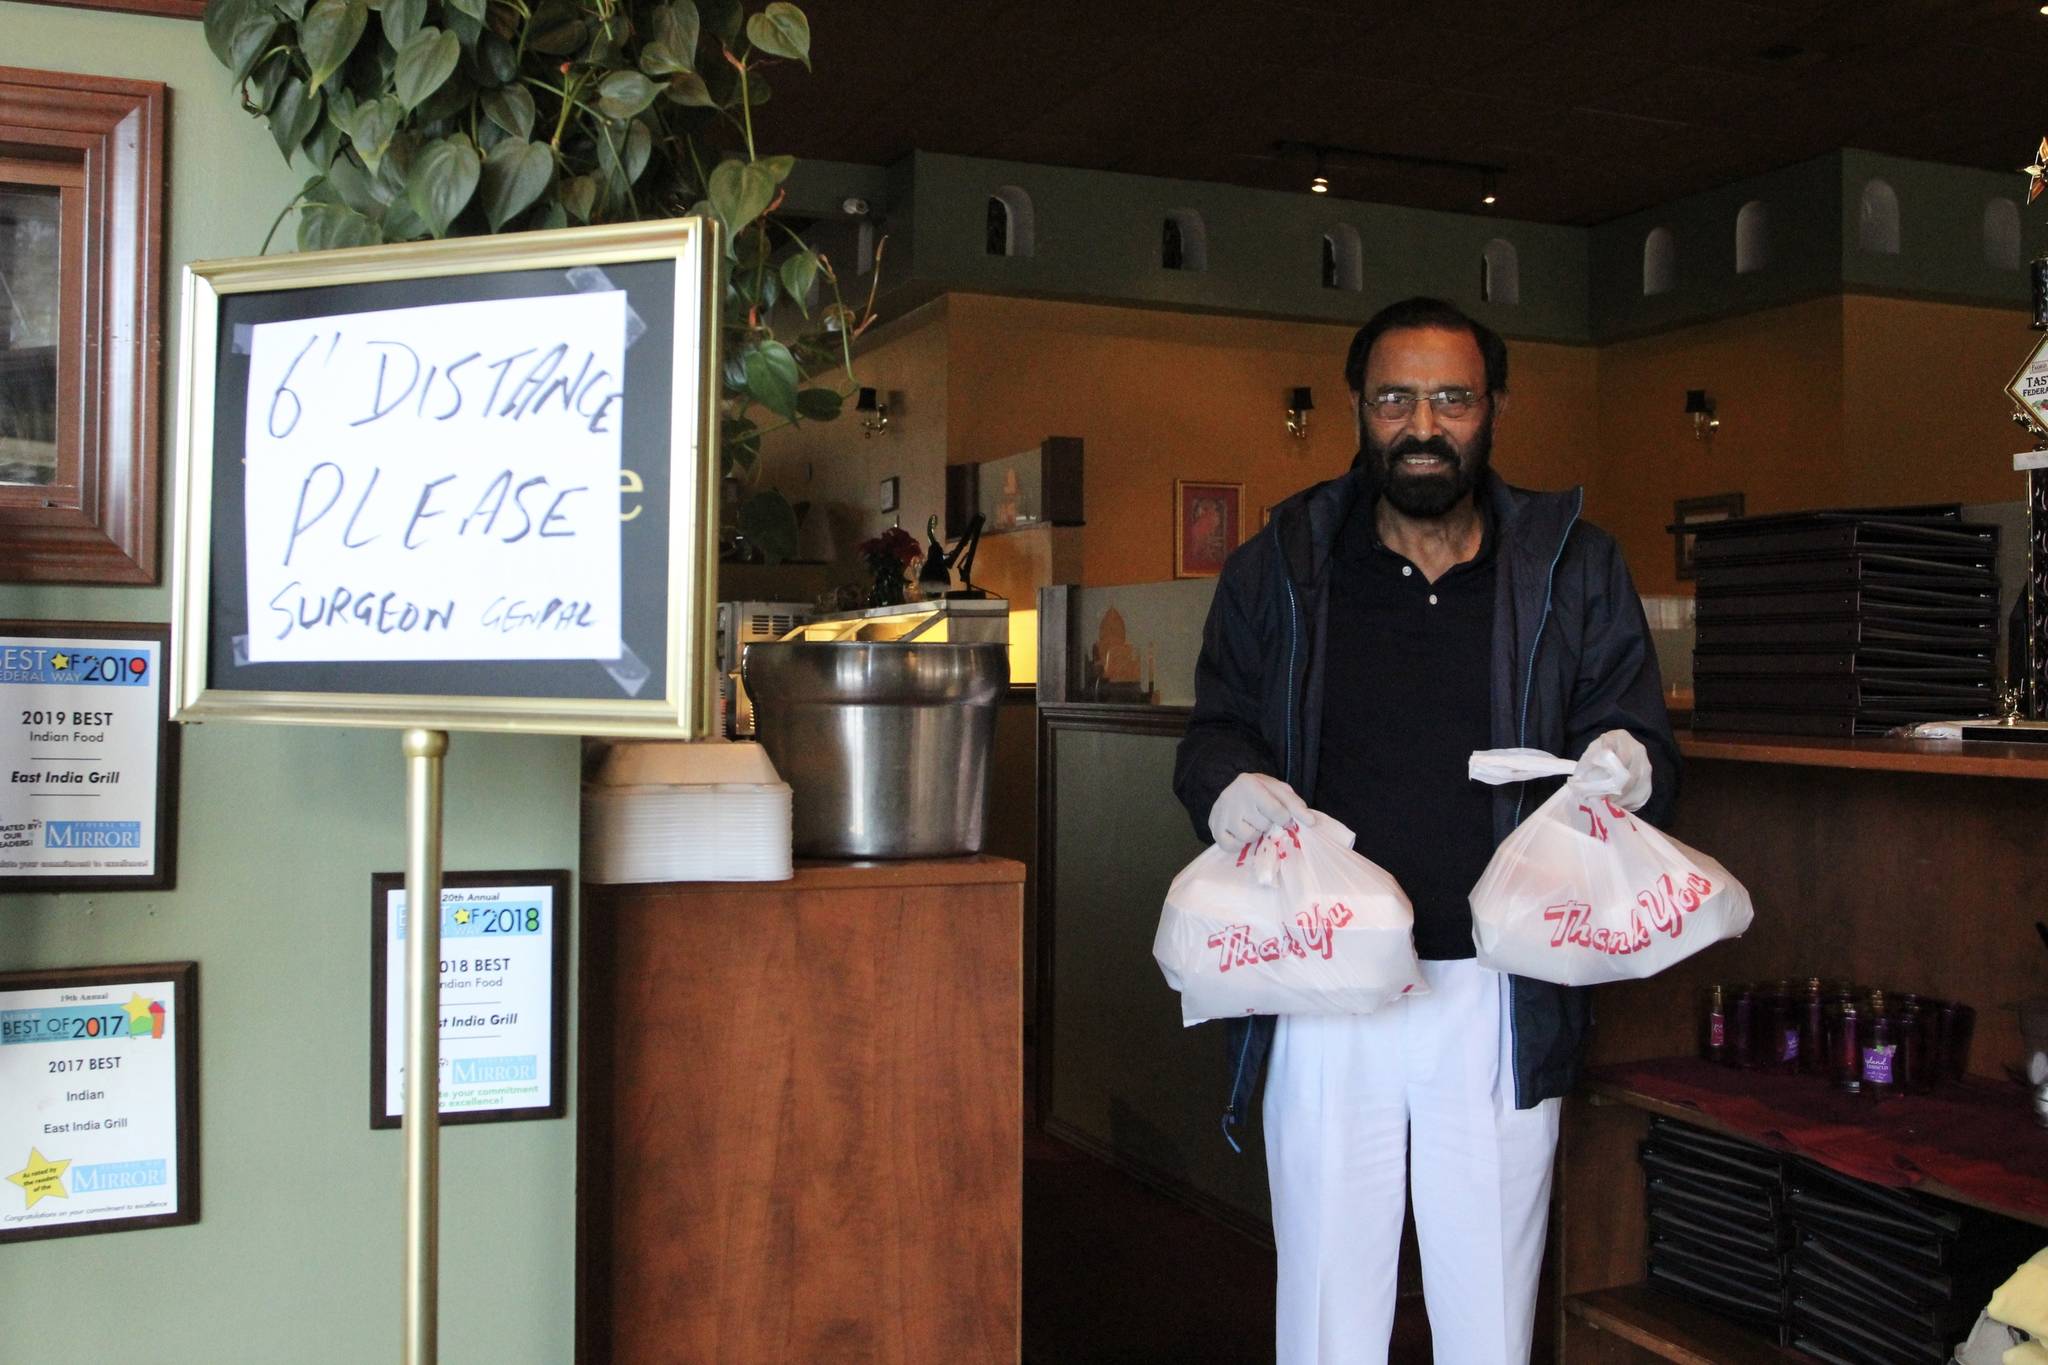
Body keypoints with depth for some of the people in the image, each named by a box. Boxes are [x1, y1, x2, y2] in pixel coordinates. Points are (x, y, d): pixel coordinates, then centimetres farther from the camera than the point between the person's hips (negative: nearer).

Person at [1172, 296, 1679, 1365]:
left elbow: (1641, 739, 7)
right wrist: (1227, 784, -13)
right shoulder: (1279, 567, 6)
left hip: (1501, 999, 0)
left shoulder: (1573, 568, 6)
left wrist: (1630, 765, -17)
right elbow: (1216, 728, 10)